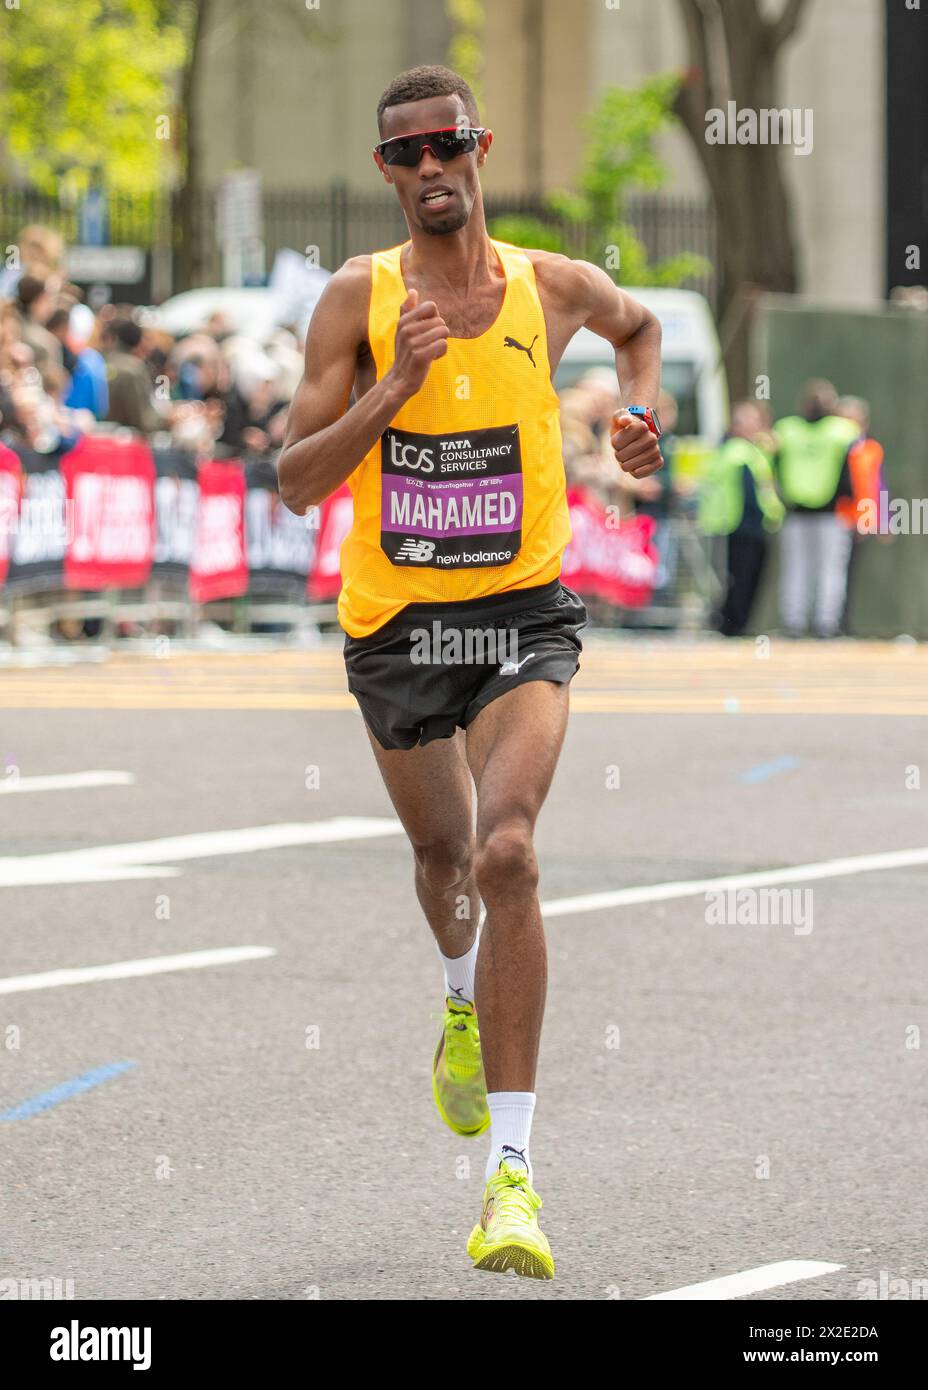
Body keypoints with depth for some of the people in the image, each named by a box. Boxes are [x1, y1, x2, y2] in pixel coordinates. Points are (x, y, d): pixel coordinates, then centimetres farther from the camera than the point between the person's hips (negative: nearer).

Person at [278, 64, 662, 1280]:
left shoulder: (552, 287, -1)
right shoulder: (359, 300, -6)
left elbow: (639, 323, 25)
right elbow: (298, 481, -12)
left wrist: (641, 414, 7)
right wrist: (396, 387, -24)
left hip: (522, 618, -1)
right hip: (394, 622, 1)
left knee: (507, 855, -22)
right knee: (443, 857, 20)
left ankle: (512, 1163, -24)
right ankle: (463, 996, 58)